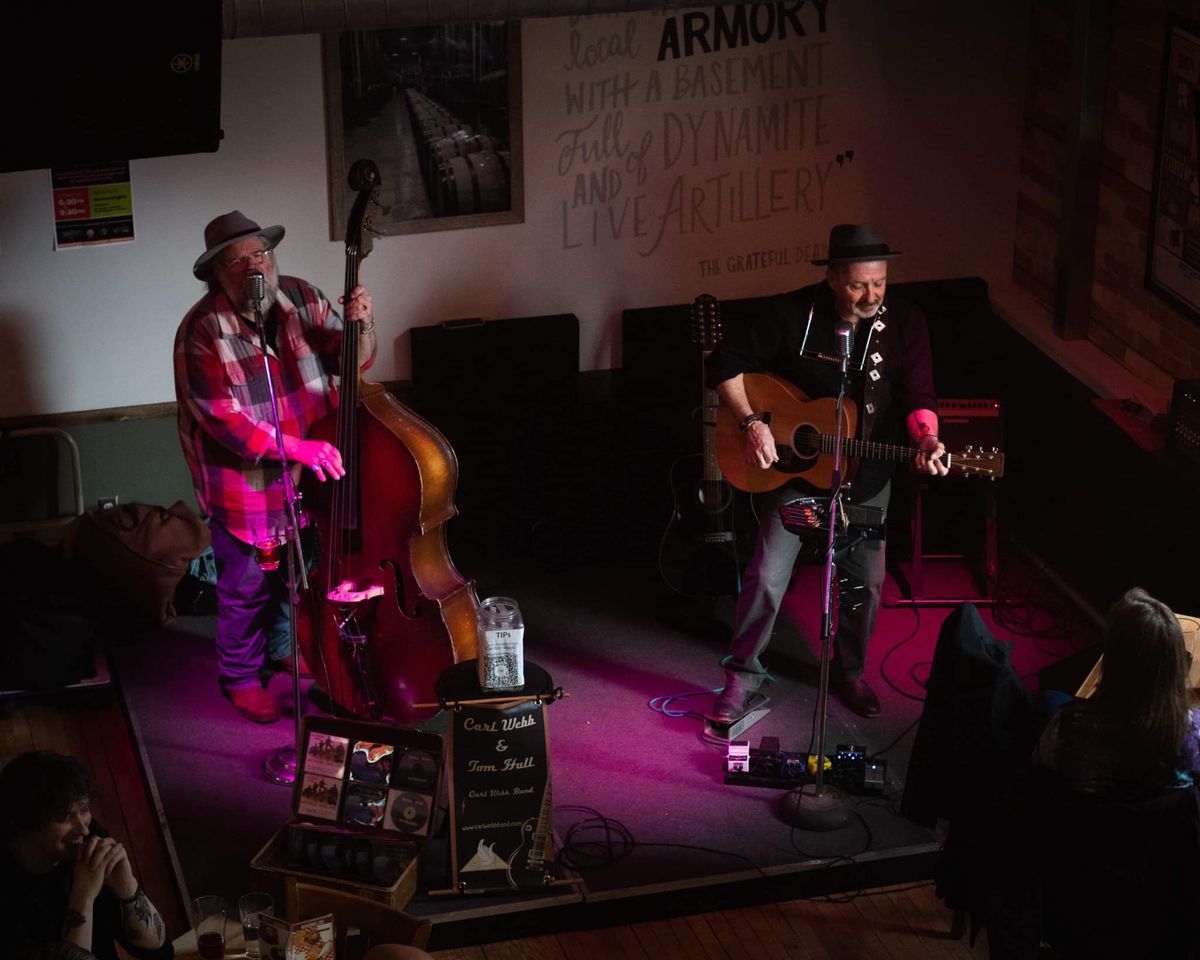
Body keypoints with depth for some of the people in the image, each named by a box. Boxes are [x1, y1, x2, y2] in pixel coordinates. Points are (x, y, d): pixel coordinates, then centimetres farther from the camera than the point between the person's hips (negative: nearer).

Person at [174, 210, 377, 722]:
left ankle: (283, 649, 48)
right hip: (245, 483, -5)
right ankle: (240, 677, 29)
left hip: (312, 473, 5)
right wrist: (297, 448, -34)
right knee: (247, 587, 7)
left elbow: (350, 360, -3)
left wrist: (361, 328, -26)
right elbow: (224, 422, -25)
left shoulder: (302, 298, -6)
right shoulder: (202, 332, -21)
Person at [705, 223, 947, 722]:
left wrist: (926, 439, -33)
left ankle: (848, 672, 35)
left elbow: (917, 395, -12)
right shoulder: (791, 313, -16)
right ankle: (743, 676, 12)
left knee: (866, 579, 12)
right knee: (767, 574, -6)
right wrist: (751, 422, -20)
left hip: (865, 476, 3)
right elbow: (725, 362, -10)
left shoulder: (904, 324, -10)